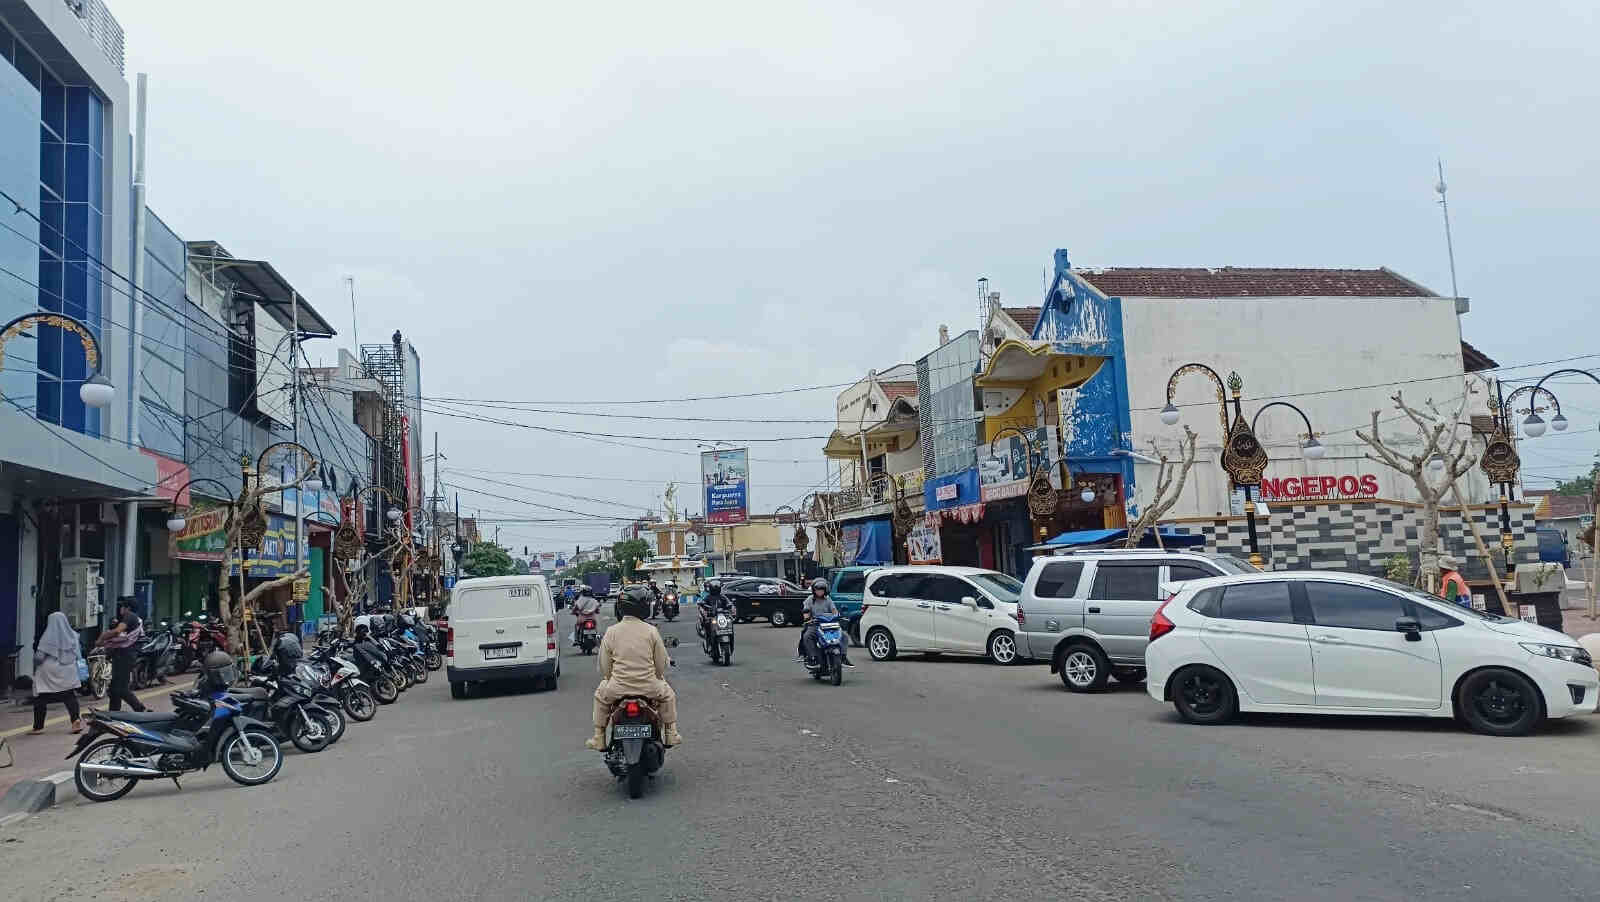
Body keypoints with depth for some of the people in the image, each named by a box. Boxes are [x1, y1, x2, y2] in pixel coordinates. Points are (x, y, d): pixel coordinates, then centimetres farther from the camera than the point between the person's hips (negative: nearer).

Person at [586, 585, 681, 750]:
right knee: (668, 694, 30)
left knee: (600, 695, 32)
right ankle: (671, 734, 31)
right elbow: (662, 662, 0)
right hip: (649, 687, -1)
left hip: (618, 688, 1)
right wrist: (658, 676, 21)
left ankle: (599, 738, 31)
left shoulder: (611, 632, -3)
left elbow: (604, 665, 2)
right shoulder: (651, 631, -6)